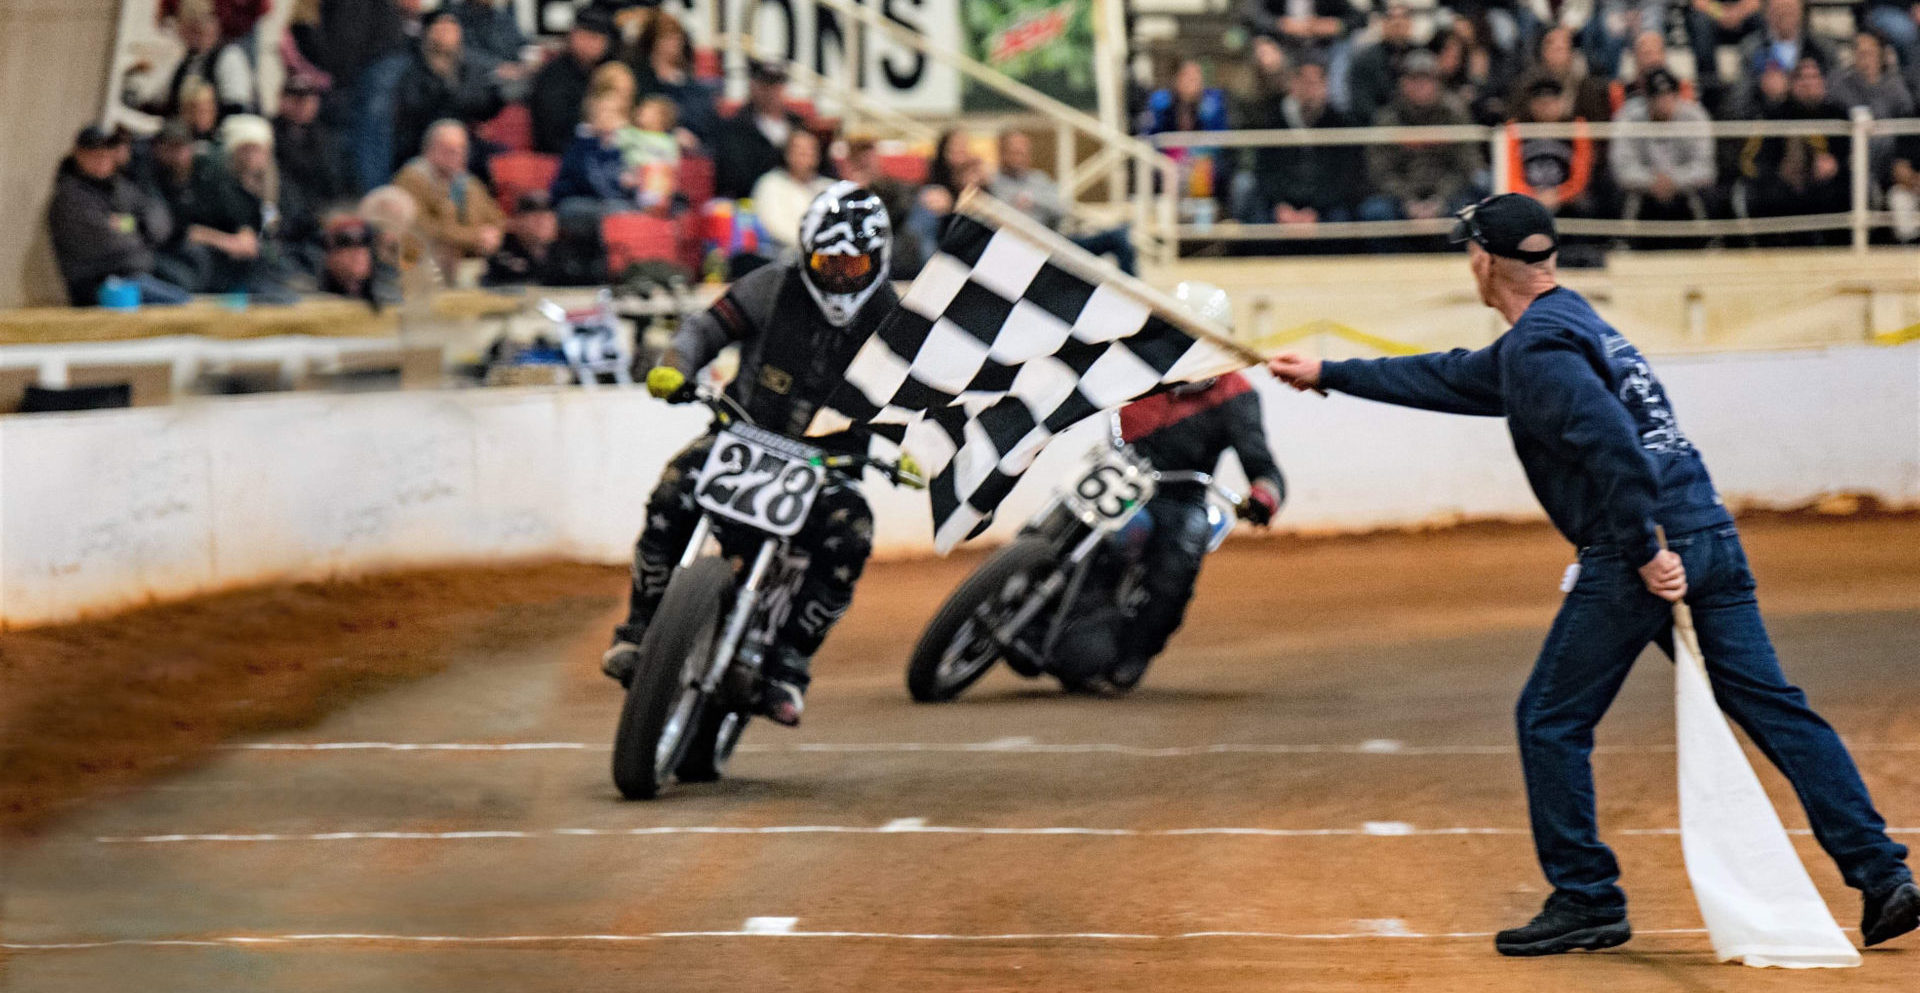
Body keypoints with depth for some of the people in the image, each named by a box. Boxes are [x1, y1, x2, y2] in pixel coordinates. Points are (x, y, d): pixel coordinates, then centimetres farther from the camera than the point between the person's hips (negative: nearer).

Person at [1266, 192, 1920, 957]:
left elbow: (1611, 444, -22)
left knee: (1552, 722, 5)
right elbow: (1457, 380, 35)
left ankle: (1588, 900, 7)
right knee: (1776, 711, 5)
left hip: (1642, 556, -9)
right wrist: (1330, 375, 41)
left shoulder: (1539, 347, -7)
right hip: (1709, 540, 9)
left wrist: (1645, 552, -21)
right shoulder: (1573, 323, 24)